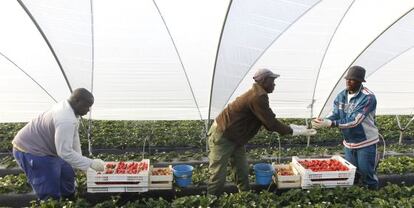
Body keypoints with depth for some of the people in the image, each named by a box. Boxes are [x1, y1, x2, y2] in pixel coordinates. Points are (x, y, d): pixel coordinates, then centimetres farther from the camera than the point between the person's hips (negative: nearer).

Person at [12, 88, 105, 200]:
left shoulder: (68, 107, -1)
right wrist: (91, 163, -30)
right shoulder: (66, 119, -34)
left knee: (67, 175, 17)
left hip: (44, 148, 10)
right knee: (50, 193, -7)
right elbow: (65, 152, -35)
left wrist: (80, 160, 5)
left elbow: (74, 136, 5)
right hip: (30, 151, -10)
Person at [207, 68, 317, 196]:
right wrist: (297, 131, -11)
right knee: (219, 177, -3)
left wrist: (298, 128, 6)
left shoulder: (258, 94, 9)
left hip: (234, 138, 10)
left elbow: (269, 122, 10)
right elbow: (271, 123, -22)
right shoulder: (258, 97, -24)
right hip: (222, 136, -10)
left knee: (242, 173, 13)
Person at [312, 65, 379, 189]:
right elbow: (334, 115, -5)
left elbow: (354, 121, -31)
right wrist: (322, 122, -27)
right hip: (349, 142, 6)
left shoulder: (368, 97, -22)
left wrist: (329, 123, -40)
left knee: (367, 174, 6)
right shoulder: (341, 96, -1)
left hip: (366, 142, -6)